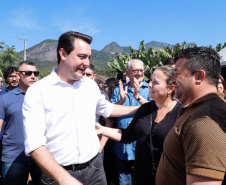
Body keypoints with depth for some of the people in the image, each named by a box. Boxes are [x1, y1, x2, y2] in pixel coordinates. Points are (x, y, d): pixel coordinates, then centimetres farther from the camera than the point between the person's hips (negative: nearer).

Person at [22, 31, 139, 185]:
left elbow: (107, 109, 21)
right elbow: (34, 144, -19)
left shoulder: (91, 85, 4)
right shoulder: (38, 91, -13)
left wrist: (141, 109, 19)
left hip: (94, 168, 4)